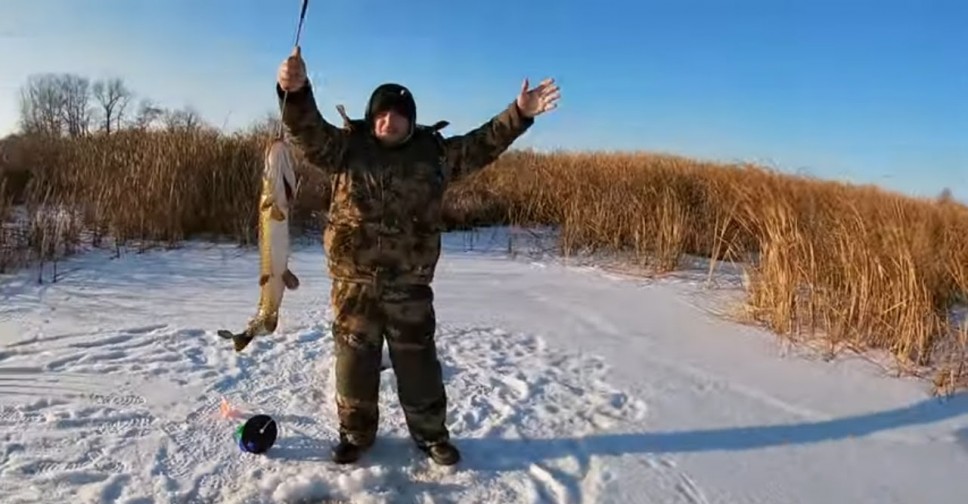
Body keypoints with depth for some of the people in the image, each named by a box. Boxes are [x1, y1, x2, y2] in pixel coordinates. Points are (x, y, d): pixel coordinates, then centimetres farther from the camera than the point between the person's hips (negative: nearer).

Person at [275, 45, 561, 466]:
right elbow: (308, 130, -14)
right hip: (354, 280, 0)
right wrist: (296, 90, -34)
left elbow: (482, 145, 6)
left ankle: (431, 434, 31)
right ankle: (356, 433, 32)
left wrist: (519, 113, -5)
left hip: (410, 283, 1)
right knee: (355, 359, 11)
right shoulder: (345, 147, 0)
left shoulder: (434, 152, 4)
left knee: (418, 362, 11)